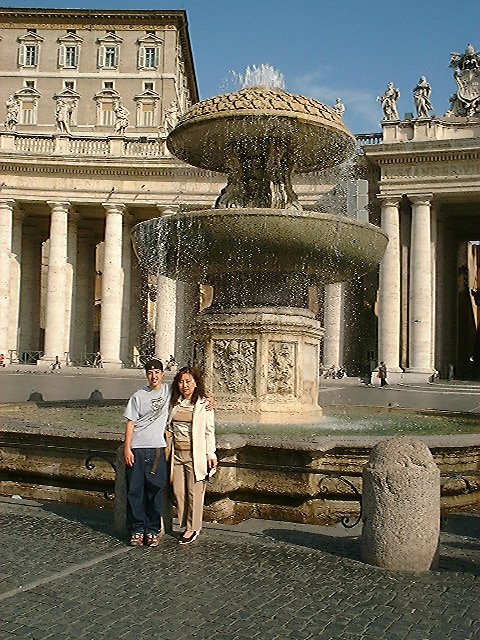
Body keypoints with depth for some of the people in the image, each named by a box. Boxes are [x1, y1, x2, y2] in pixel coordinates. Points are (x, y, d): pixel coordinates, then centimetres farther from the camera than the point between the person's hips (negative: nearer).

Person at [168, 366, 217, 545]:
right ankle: (185, 525, 20)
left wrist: (211, 454, -6)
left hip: (195, 454, -5)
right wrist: (168, 450, 12)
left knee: (194, 491, -1)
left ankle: (193, 528, 10)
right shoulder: (174, 403, 10)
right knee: (178, 491, 6)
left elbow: (209, 431, -3)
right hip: (177, 453, 5)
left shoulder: (203, 404, -3)